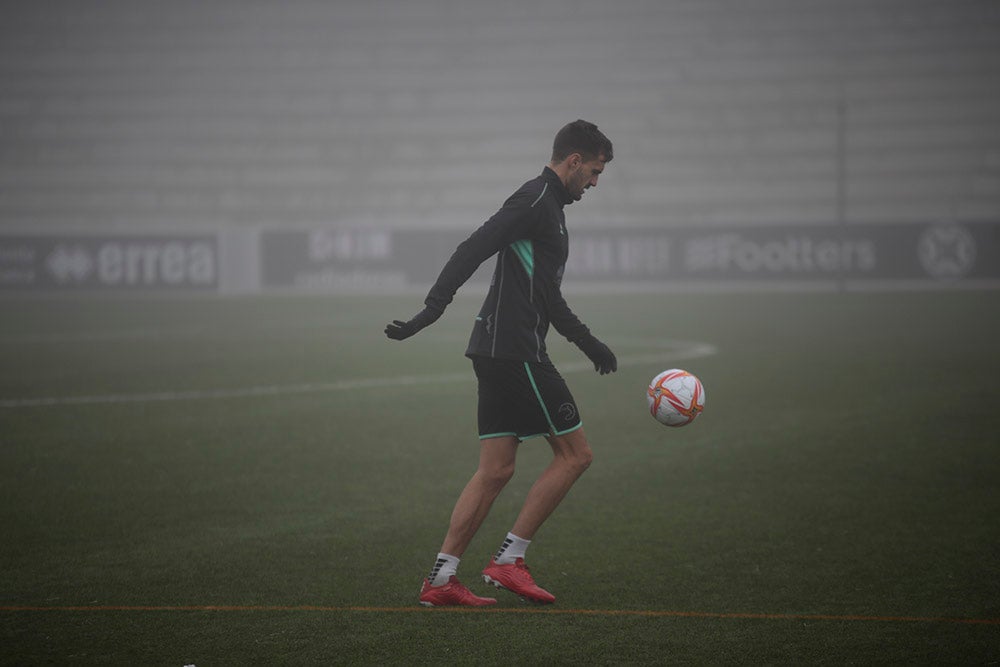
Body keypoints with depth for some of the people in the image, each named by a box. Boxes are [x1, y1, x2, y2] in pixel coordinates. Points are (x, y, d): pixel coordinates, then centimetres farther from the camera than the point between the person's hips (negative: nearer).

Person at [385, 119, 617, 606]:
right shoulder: (536, 199, -10)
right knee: (575, 454, -2)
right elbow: (473, 250, -20)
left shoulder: (547, 205, 22)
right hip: (516, 351, -10)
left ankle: (440, 580, 5)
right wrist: (434, 307, -28)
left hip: (497, 352, 10)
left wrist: (588, 343, 37)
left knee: (495, 471, 7)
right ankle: (509, 559, -1)